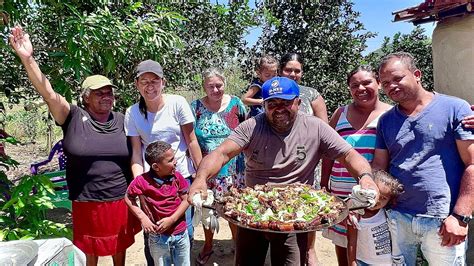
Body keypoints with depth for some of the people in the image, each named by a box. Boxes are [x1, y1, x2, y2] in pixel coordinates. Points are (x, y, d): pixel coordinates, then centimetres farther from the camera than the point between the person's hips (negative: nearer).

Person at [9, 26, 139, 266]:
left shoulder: (122, 120, 0)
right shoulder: (74, 117, -8)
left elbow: (134, 156, 5)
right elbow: (49, 94, -22)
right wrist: (28, 59, -34)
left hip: (121, 199, 2)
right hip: (87, 202, -2)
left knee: (119, 245, 22)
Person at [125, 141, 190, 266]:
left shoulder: (177, 177, -11)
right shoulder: (142, 181, -19)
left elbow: (186, 200, -7)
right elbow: (128, 198, -3)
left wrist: (172, 219, -18)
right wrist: (142, 217, -13)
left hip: (181, 234, 3)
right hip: (158, 237, -2)